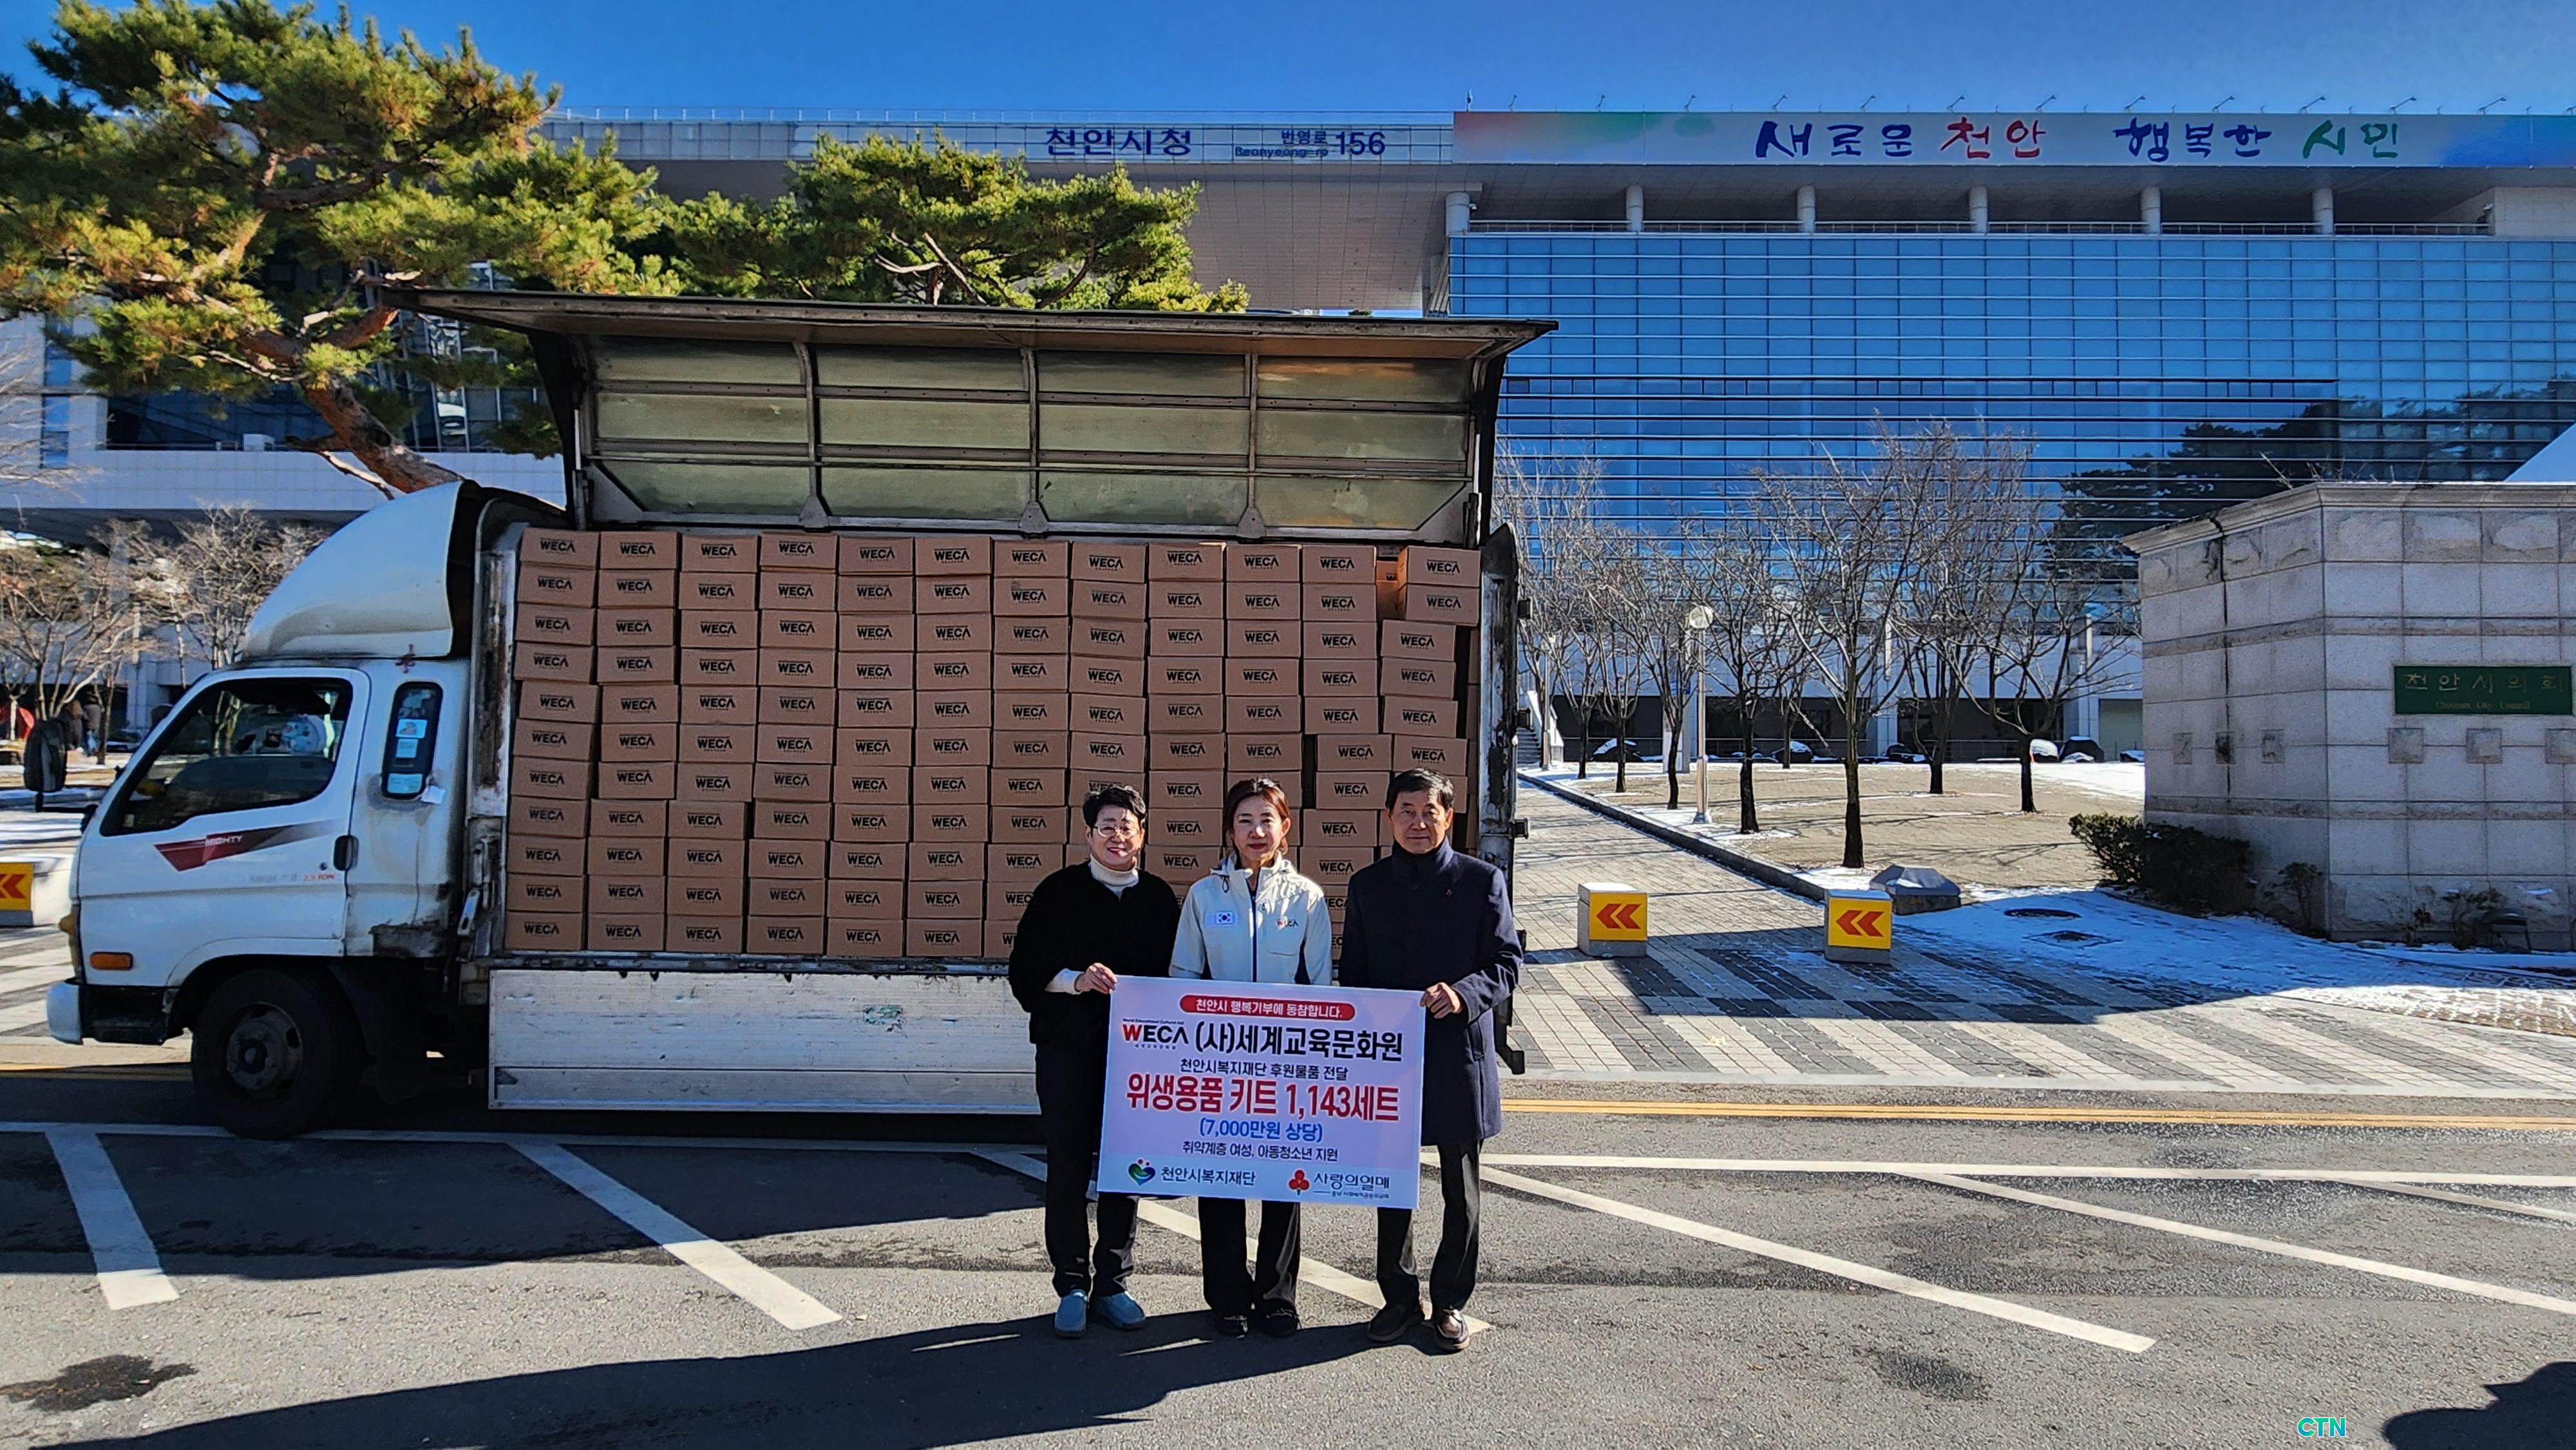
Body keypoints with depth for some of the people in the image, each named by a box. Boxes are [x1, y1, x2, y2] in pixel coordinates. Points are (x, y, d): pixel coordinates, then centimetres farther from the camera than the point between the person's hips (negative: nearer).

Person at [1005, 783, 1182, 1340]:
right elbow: (1026, 967, -2)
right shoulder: (1060, 892, 3)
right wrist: (1075, 980, -18)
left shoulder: (1159, 897, 9)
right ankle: (1073, 1287, 14)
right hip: (1069, 1048, -1)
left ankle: (1112, 1282, 19)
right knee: (1068, 1170, 2)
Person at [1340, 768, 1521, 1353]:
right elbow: (1353, 973, 10)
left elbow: (1507, 964, -4)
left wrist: (1464, 994, -23)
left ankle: (1451, 1301, 24)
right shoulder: (1367, 885, 6)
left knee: (1460, 1191, 9)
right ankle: (1399, 1298, 27)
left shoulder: (1482, 881, -3)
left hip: (1457, 1055, -2)